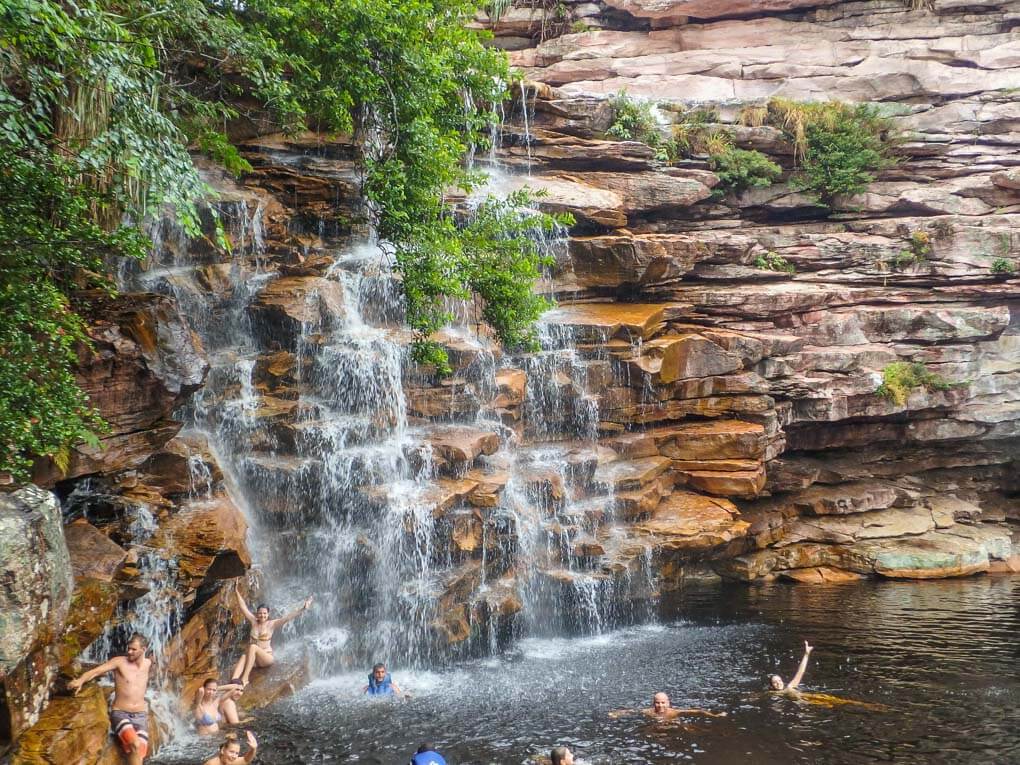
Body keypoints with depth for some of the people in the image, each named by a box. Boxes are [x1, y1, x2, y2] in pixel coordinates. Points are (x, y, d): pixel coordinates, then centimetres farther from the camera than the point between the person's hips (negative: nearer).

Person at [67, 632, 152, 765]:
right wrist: (81, 680, -37)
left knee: (139, 753, -10)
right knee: (136, 745, -29)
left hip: (140, 716, 3)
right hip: (120, 713, -3)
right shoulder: (119, 661, -5)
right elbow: (96, 671, -18)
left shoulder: (147, 663, 6)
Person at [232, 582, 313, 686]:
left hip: (267, 657, -3)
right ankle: (233, 681, -55)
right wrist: (238, 594, 15)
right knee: (244, 657, -32)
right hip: (254, 659, 3)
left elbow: (288, 617, -7)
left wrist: (303, 609, -16)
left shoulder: (272, 624, 1)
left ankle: (244, 679, -41)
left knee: (252, 647, -33)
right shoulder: (254, 622, 10)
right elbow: (244, 608, 14)